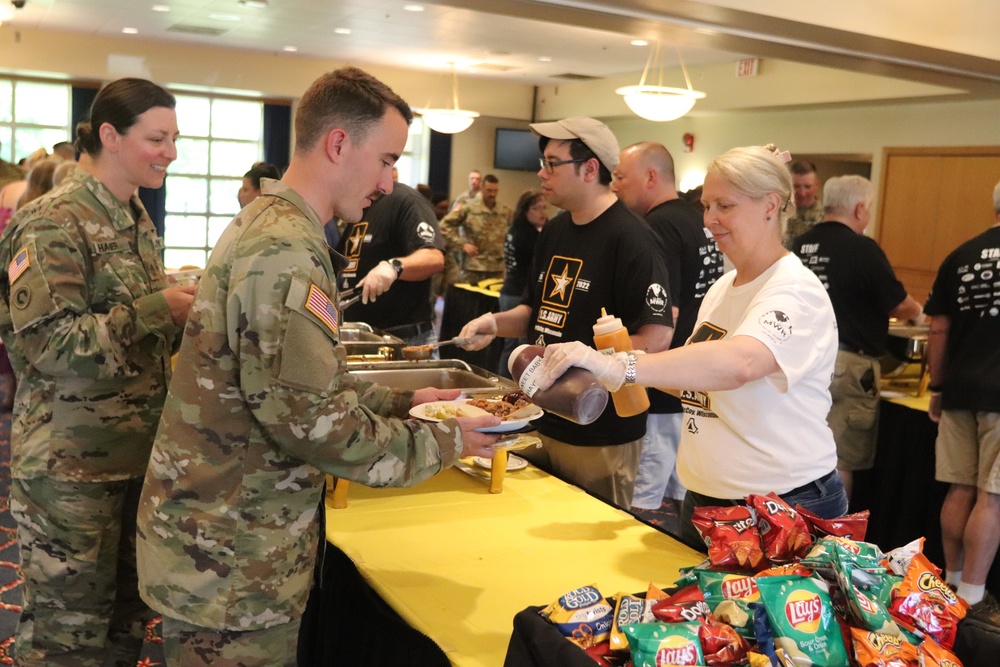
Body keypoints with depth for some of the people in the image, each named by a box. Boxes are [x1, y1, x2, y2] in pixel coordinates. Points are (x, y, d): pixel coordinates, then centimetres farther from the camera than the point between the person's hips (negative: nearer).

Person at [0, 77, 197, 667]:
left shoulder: (137, 220, 11)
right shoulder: (54, 223, -14)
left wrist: (186, 311, -1)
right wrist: (157, 309, -22)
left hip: (136, 451, 8)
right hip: (72, 463, -7)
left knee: (128, 613, 16)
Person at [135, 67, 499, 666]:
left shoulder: (264, 225, 10)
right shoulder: (286, 254, -23)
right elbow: (319, 424, -26)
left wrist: (403, 401, 8)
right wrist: (444, 442, -13)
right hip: (230, 564, -10)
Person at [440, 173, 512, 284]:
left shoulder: (506, 211, 8)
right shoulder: (468, 208, -3)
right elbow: (445, 226, -3)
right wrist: (462, 244, -9)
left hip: (497, 268, 4)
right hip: (473, 267, -4)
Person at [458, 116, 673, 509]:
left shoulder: (629, 237, -16)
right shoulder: (555, 231, 10)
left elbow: (657, 336, -21)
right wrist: (496, 323, -2)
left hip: (600, 436, -7)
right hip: (540, 420, 8)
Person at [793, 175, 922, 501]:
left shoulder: (801, 244, 5)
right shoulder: (862, 248, -14)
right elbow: (899, 305, -5)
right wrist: (917, 310, 17)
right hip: (845, 363, -6)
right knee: (841, 459, 3)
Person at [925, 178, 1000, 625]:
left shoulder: (960, 256, 6)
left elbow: (938, 329, 7)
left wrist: (937, 388, 14)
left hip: (960, 390, 4)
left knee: (960, 490, 11)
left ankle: (952, 584, 20)